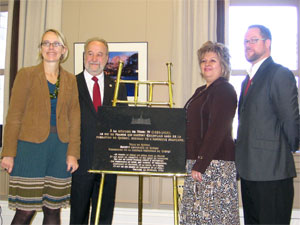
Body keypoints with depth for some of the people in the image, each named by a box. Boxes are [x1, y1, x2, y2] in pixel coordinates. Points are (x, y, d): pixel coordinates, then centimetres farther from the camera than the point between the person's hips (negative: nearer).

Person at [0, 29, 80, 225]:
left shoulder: (71, 80, 11)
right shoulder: (26, 74, 4)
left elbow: (74, 118, 8)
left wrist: (73, 153, 1)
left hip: (60, 148, 3)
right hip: (30, 147, -3)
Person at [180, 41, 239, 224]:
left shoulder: (224, 89, -9)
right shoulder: (201, 91, 18)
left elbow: (217, 130, -18)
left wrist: (200, 164, -20)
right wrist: (193, 163, 16)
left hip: (215, 163, -9)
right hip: (196, 161, 9)